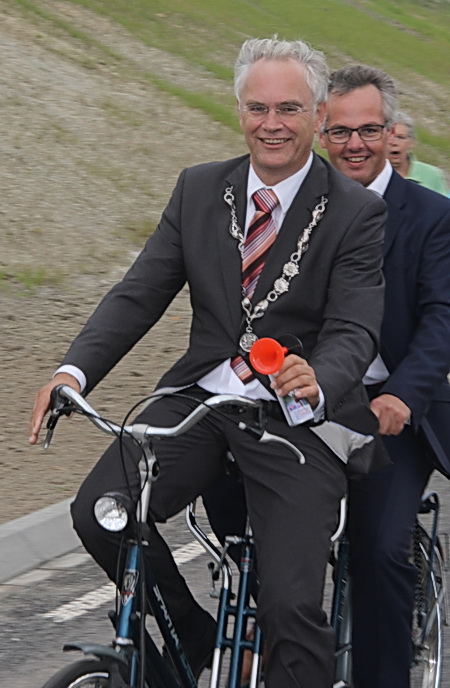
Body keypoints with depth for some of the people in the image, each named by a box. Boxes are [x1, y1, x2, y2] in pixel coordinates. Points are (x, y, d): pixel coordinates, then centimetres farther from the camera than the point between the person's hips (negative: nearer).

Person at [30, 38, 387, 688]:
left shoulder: (356, 212, -6)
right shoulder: (200, 189, 6)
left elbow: (354, 331, -15)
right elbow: (139, 293, 2)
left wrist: (316, 384, -39)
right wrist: (74, 371, -15)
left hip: (297, 419, -4)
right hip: (201, 396, 4)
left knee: (291, 605, -15)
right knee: (99, 513, -17)